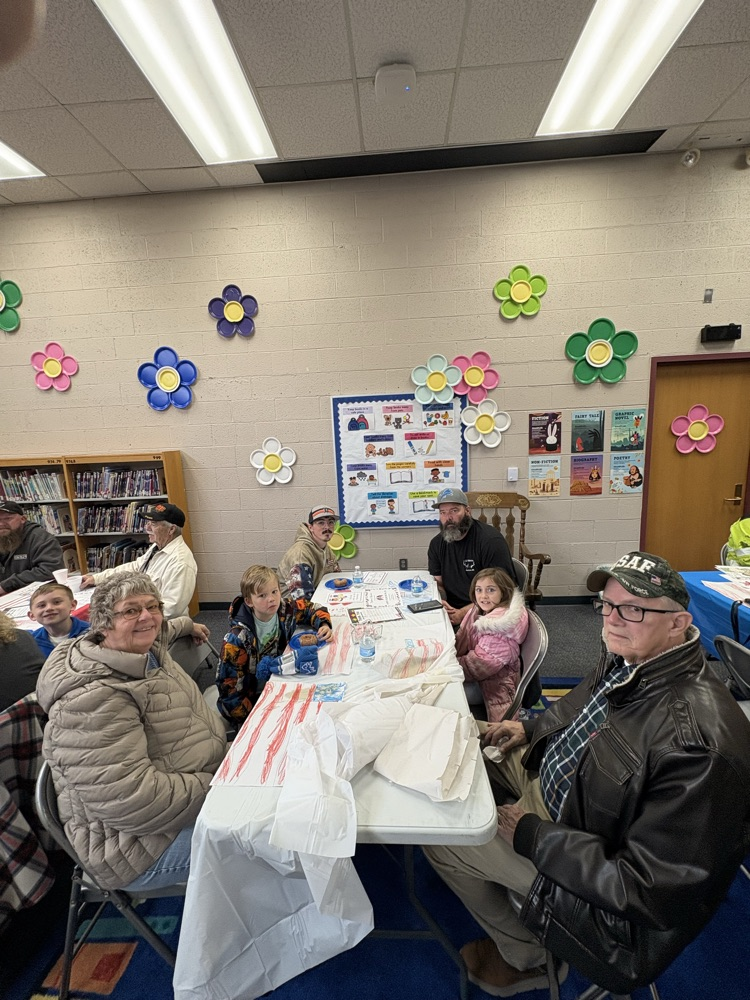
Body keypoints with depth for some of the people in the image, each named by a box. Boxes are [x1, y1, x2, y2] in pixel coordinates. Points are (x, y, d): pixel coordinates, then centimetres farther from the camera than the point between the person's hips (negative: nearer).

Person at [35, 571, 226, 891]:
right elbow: (130, 800, -33)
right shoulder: (93, 697, -30)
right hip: (142, 846, -9)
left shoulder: (143, 651, -1)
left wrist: (187, 625, 39)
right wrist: (214, 790, -26)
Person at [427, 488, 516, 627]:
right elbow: (437, 583, 10)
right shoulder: (437, 544, 6)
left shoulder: (491, 540, -14)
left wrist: (464, 613, -21)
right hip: (452, 611, 6)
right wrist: (440, 603, -14)